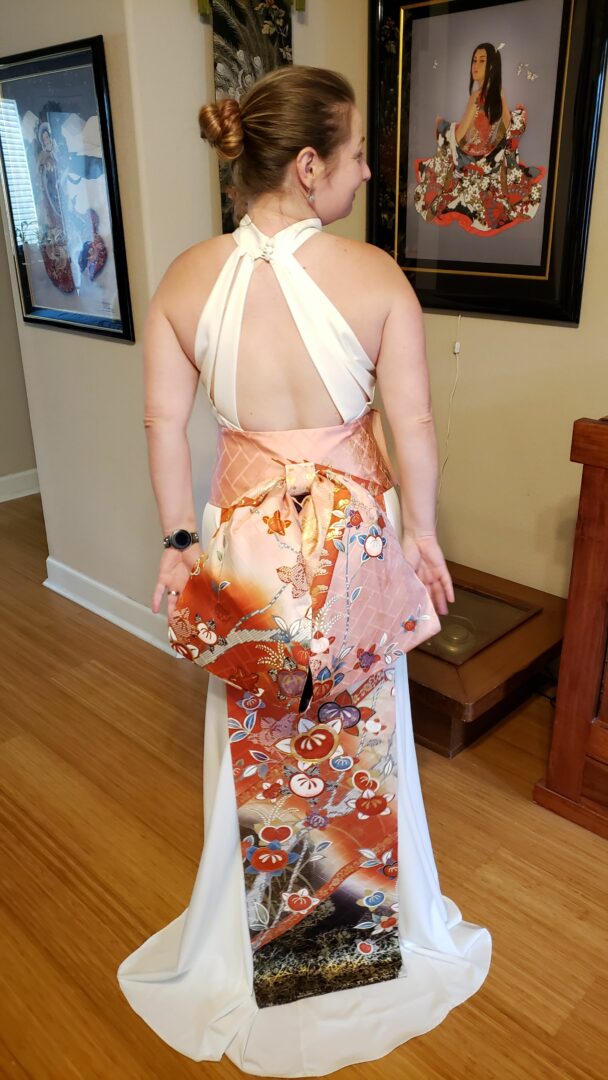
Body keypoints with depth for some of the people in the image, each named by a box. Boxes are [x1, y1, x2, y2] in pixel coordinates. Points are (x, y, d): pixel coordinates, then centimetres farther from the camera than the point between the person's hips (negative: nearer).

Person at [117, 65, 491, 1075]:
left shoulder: (186, 278, -7)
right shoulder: (374, 274, -14)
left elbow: (166, 423, -4)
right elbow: (413, 422, -11)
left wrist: (181, 541, 6)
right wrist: (422, 533, 3)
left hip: (246, 535, 2)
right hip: (353, 533, -1)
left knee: (254, 742, 21)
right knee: (363, 736, 20)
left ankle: (260, 939, 45)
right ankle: (372, 927, 45)